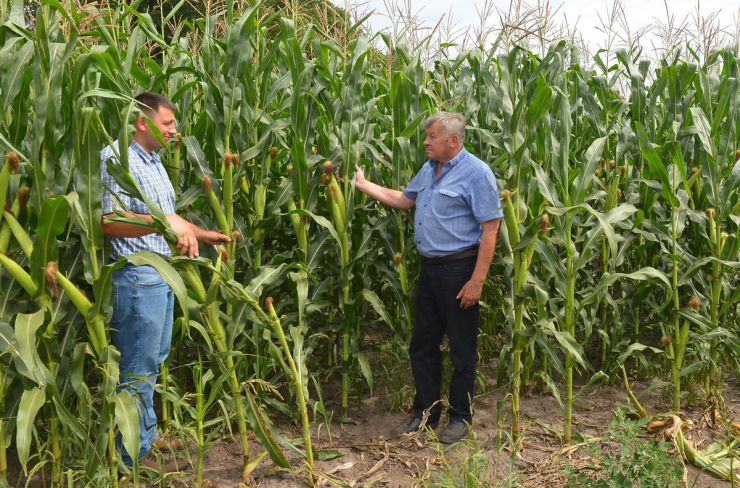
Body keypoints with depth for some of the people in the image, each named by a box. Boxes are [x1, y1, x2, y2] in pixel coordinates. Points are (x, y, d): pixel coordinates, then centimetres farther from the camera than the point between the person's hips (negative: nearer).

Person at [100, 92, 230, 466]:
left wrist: (203, 234, 22)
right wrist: (164, 221, -34)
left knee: (154, 360, 19)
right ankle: (132, 455, 13)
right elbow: (110, 222, -26)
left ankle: (146, 432, 35)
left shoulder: (154, 161, 14)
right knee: (137, 367, 0)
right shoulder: (117, 157, -16)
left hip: (162, 273, 10)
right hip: (137, 276, -10)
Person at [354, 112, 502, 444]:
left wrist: (477, 280, -20)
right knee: (422, 344, 14)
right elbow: (404, 200, 24)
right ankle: (426, 411, 29)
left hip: (459, 269, -8)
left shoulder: (476, 173, -14)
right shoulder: (428, 170, 12)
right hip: (430, 267, 8)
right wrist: (363, 185, 18)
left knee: (462, 348, 5)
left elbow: (490, 229, -17)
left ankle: (460, 416, 21)